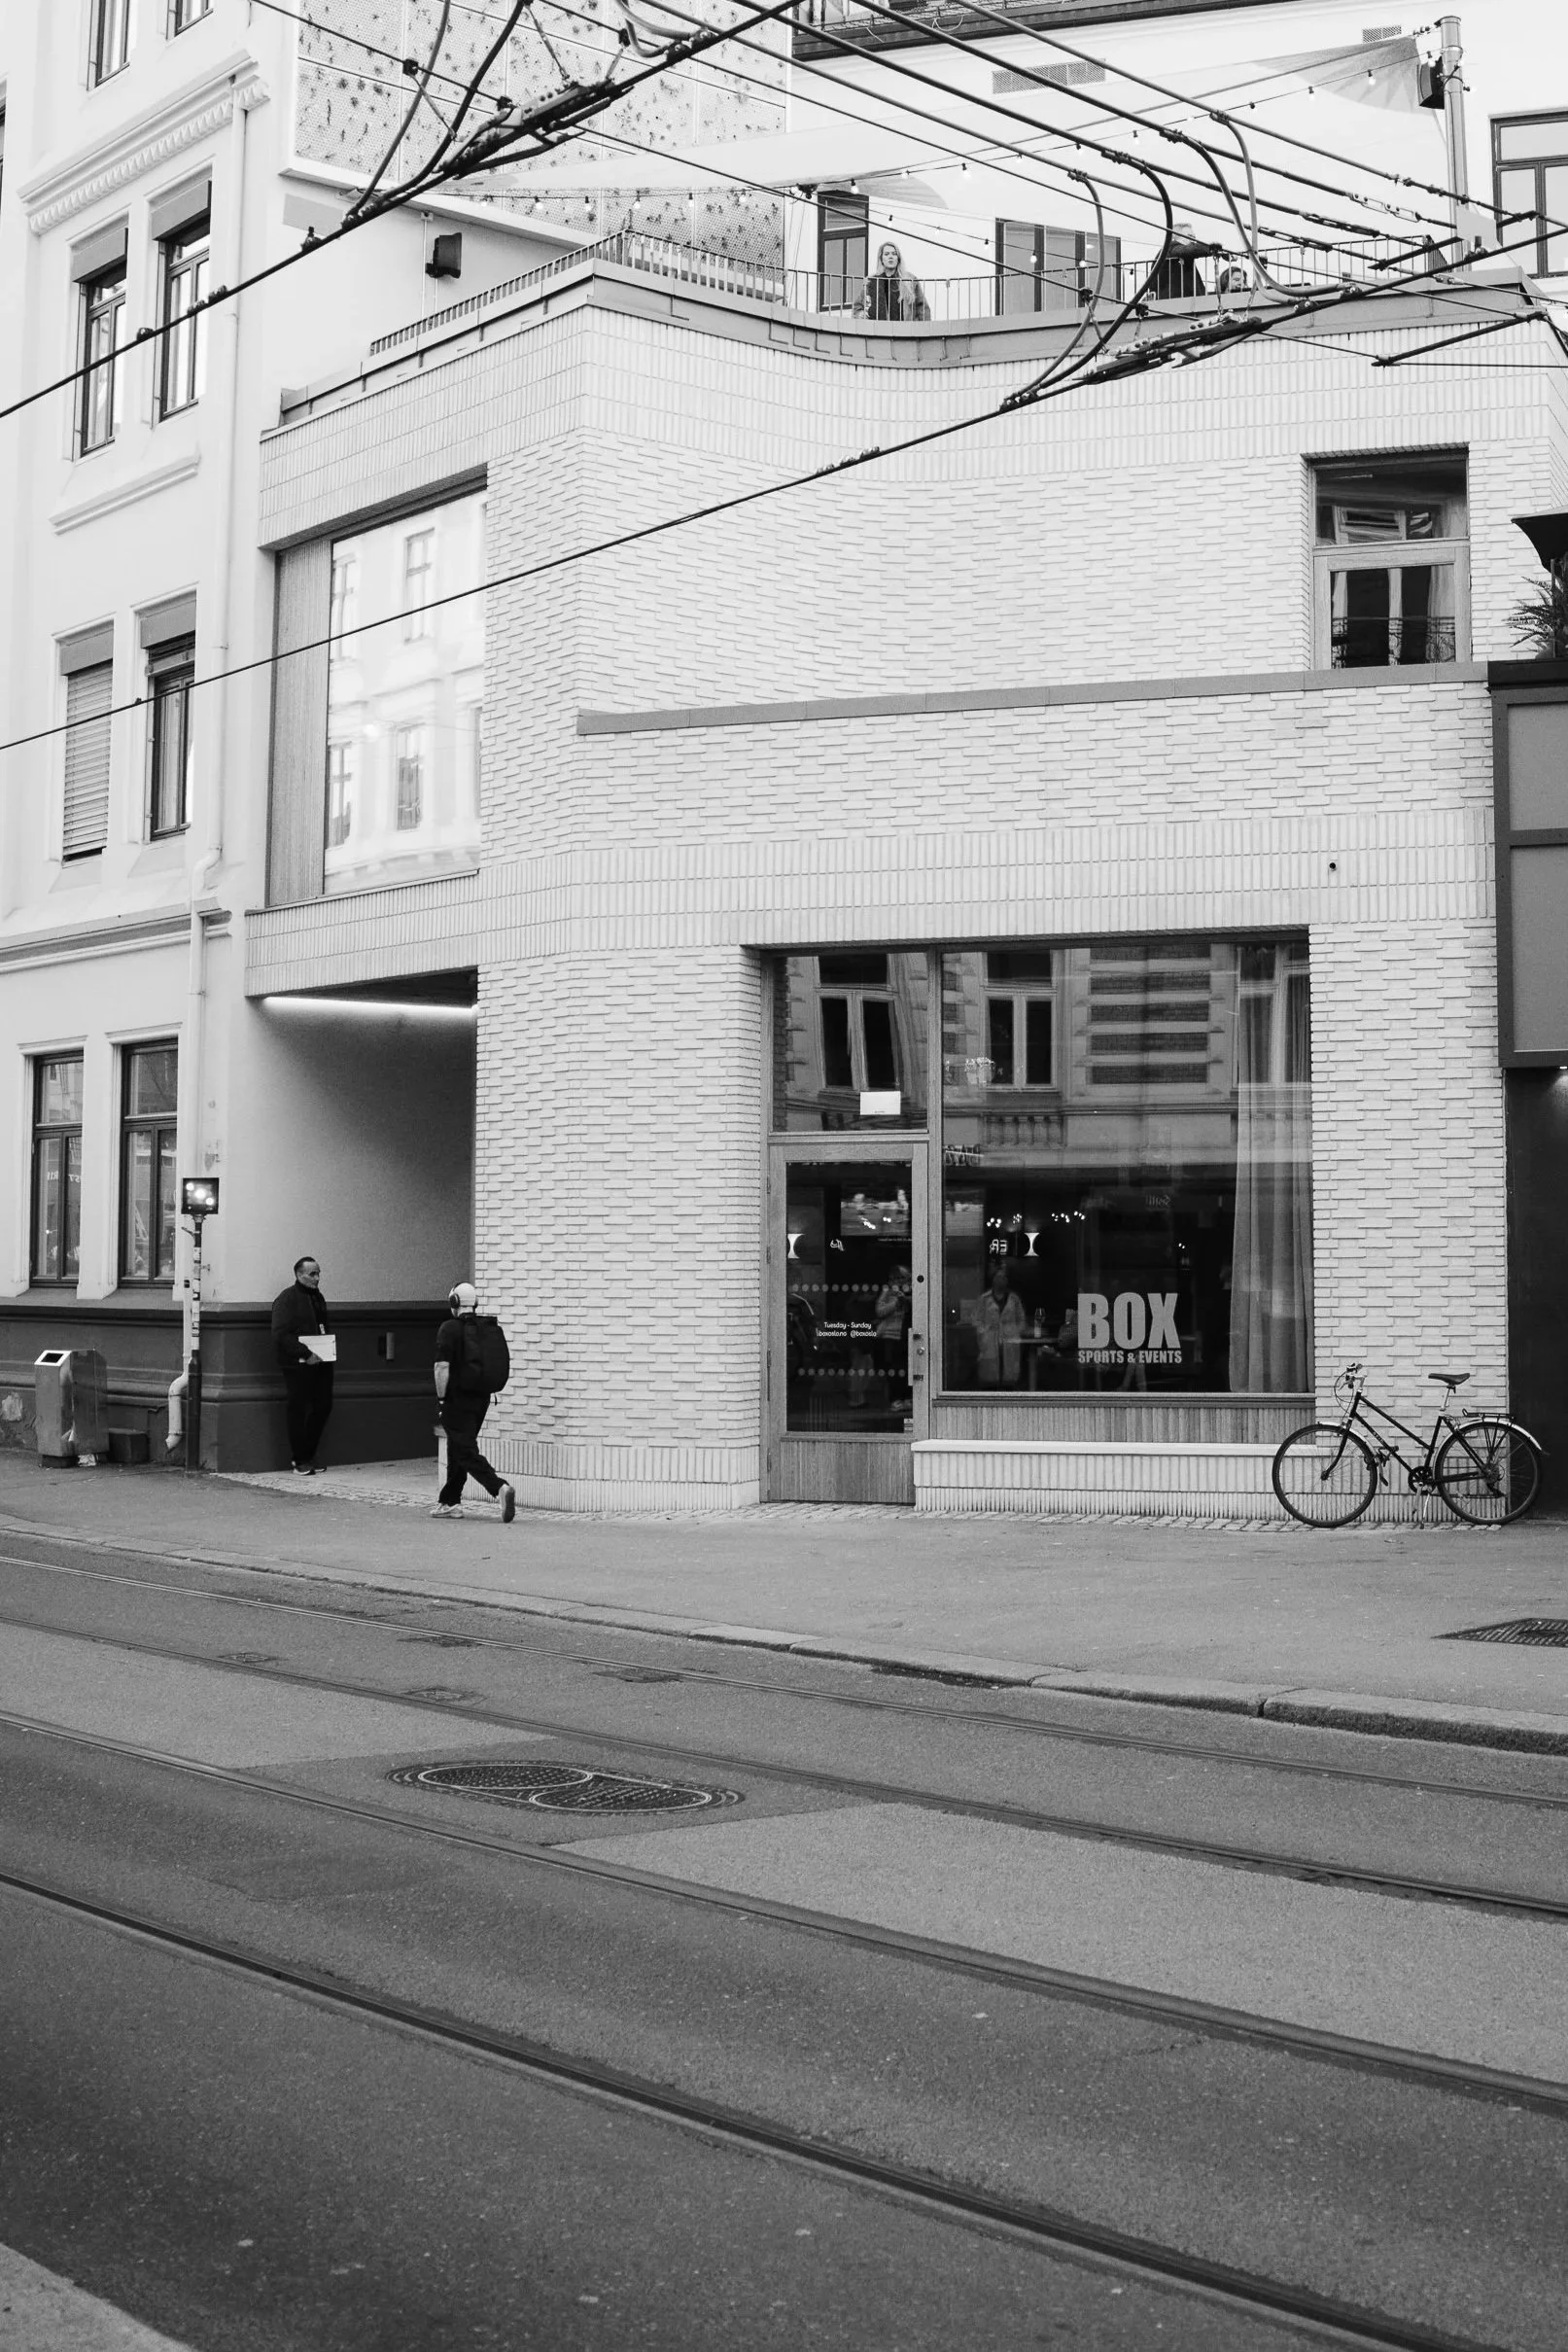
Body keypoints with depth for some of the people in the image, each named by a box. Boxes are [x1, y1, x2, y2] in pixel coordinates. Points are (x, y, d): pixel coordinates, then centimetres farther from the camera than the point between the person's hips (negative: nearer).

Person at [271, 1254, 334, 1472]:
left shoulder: (317, 1297, 17)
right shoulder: (286, 1299, -8)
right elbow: (281, 1336, -16)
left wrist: (330, 1346, 9)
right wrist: (306, 1354, -21)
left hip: (319, 1362, 8)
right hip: (297, 1365, -8)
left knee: (323, 1406, 7)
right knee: (299, 1409, -1)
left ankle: (307, 1455, 20)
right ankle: (301, 1461, 7)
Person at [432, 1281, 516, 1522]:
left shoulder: (450, 1329, -11)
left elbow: (442, 1367, -16)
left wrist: (441, 1398, -10)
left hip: (458, 1399, -7)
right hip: (481, 1398, 7)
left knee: (466, 1452, -7)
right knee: (457, 1450, 18)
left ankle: (500, 1488, -26)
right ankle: (449, 1502, 22)